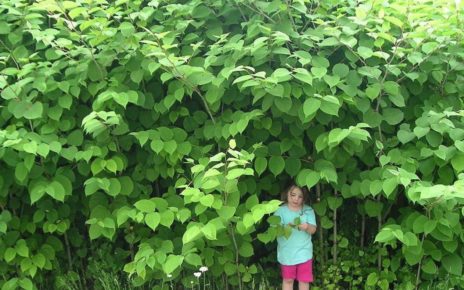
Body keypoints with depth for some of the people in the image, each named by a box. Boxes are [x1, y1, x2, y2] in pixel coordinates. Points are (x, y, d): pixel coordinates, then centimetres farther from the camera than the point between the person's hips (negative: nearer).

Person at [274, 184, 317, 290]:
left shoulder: (308, 210, -3)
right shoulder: (281, 211, -8)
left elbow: (313, 230, -5)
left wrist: (307, 227, -28)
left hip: (304, 252, 1)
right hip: (287, 253, -1)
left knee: (304, 280, 11)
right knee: (288, 280, 13)